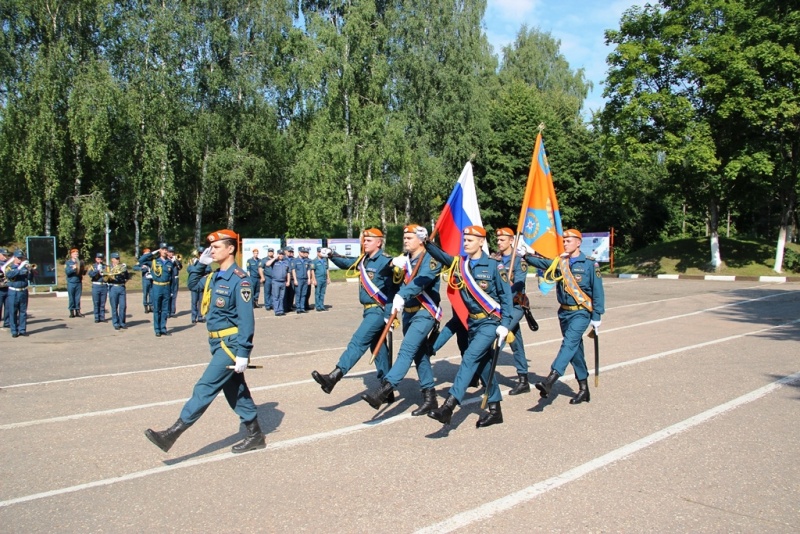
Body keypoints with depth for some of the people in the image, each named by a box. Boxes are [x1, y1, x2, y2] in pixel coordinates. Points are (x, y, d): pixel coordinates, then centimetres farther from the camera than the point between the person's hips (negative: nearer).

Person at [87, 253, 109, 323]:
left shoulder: (105, 266, 11)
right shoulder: (93, 266, 6)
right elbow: (90, 274, -12)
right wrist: (98, 270, -19)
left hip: (104, 286, 2)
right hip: (96, 286, -1)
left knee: (103, 303, 4)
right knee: (96, 303, 0)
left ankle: (102, 317, 10)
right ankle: (97, 318, 6)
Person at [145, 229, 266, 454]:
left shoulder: (239, 280, -16)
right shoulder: (214, 277, 10)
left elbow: (246, 319, -19)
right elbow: (193, 283, 29)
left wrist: (243, 353, -21)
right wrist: (200, 263, 11)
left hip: (231, 344, -10)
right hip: (219, 343, 10)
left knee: (205, 388, -7)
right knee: (236, 391, 14)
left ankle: (172, 434, -3)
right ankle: (255, 436, 24)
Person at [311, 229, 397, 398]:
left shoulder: (386, 261, -13)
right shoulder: (363, 259, 11)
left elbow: (392, 290, -16)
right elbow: (346, 263, 28)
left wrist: (388, 315, -21)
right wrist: (331, 255, 9)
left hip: (379, 310, -9)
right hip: (369, 310, 9)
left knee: (358, 342, -16)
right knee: (378, 349, 12)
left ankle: (334, 377, -22)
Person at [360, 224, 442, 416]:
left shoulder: (430, 259, -12)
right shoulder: (405, 259, 13)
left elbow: (421, 280, -29)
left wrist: (401, 296, -43)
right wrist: (397, 267, -7)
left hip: (424, 314, -8)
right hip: (408, 313, 8)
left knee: (406, 350, -19)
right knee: (419, 354, 12)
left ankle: (384, 390, -29)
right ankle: (429, 397, 20)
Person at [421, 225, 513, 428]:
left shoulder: (492, 265, -9)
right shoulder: (459, 263, 3)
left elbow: (506, 294, -7)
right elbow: (441, 256, -12)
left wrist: (505, 324, -13)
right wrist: (426, 242, -30)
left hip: (490, 321, -6)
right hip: (472, 322, 6)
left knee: (470, 358, -18)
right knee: (484, 365, 13)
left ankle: (449, 406, -23)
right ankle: (495, 410, 25)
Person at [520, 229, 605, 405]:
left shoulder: (589, 264, -6)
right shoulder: (559, 262, 8)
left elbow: (598, 292, -5)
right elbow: (541, 262, -5)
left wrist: (596, 316, -8)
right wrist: (526, 254, -24)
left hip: (581, 312, -6)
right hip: (564, 312, 6)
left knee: (569, 342, -22)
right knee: (575, 349, 12)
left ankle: (549, 381, -34)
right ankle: (583, 389, 23)